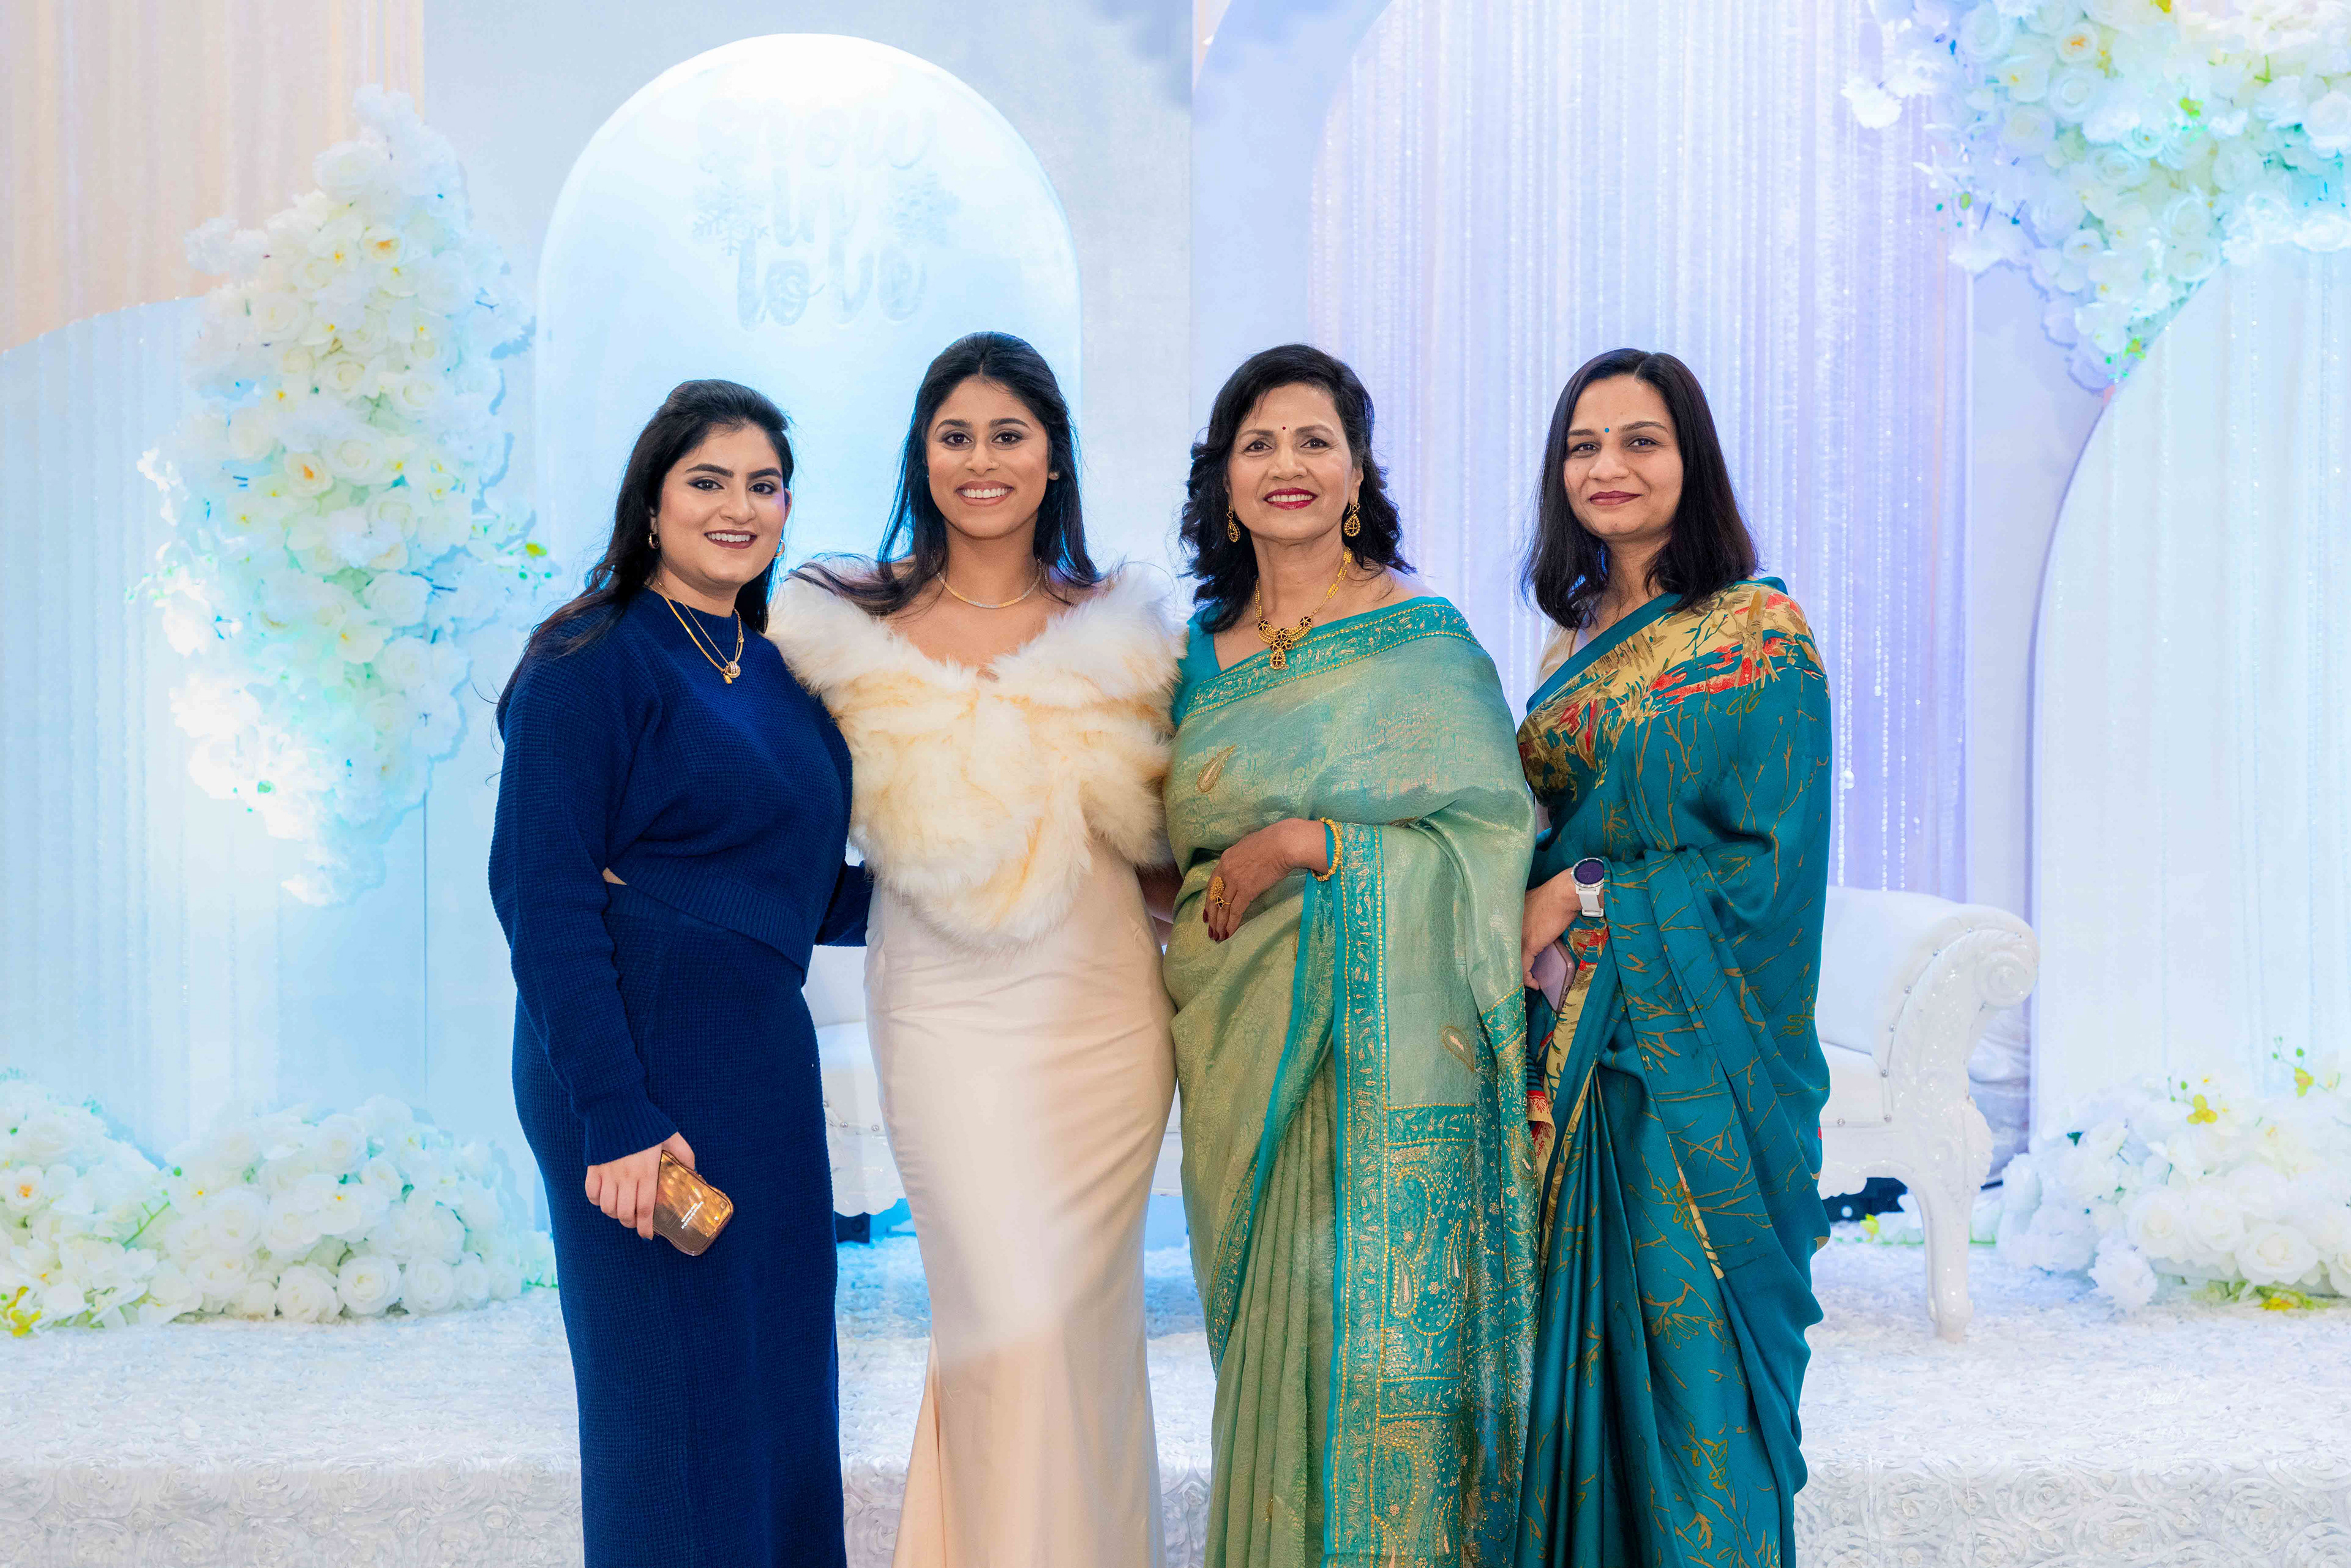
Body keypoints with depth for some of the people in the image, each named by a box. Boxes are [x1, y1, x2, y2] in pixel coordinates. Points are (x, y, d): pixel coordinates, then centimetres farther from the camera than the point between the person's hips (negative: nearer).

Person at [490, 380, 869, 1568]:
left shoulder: (775, 669, 13)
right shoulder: (595, 660, -9)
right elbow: (542, 899, -15)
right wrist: (616, 1115, -21)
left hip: (765, 1058, 8)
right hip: (641, 1066, -8)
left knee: (781, 1391, 14)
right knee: (677, 1401, 1)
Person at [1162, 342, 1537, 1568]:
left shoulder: (1422, 638, -5)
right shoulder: (1206, 651, 11)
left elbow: (1494, 834, -11)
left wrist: (1306, 845, -15)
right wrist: (1205, 891, 2)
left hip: (1378, 1042, -5)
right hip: (1238, 1040, 5)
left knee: (1374, 1323, -2)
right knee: (1264, 1338, 10)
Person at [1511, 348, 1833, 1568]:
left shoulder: (1758, 633, -6)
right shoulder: (1574, 643, 14)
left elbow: (1762, 858, -12)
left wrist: (1582, 898, -13)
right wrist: (1529, 914, 1)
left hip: (1688, 1046, -6)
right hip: (1564, 1039, 6)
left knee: (1679, 1326, -2)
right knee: (1574, 1338, 8)